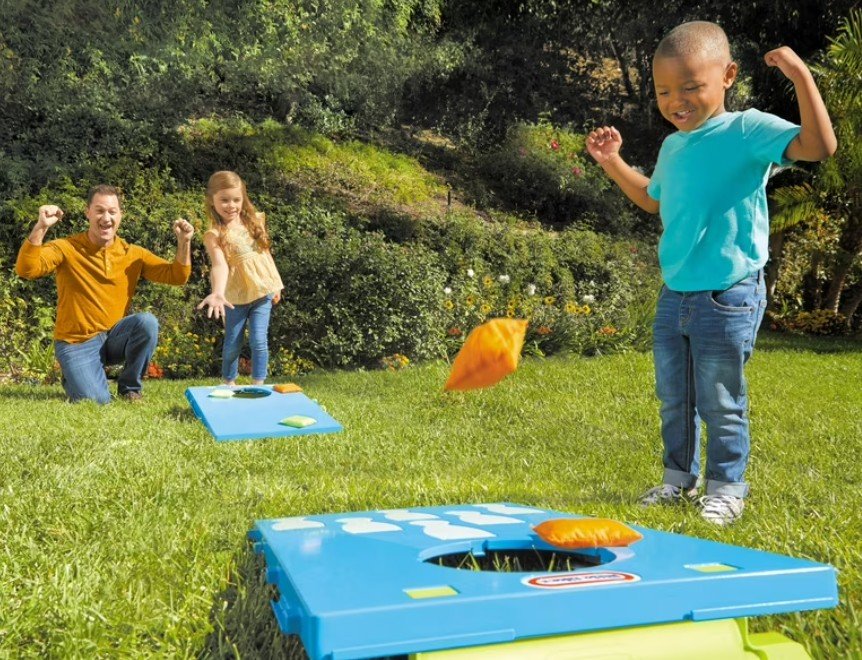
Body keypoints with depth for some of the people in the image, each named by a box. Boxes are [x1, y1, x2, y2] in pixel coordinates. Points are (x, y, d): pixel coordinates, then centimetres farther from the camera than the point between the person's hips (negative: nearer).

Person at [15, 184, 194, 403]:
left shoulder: (133, 254, 1)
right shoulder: (67, 248, -9)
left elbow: (176, 276, -1)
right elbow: (26, 270, -24)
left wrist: (184, 242, -18)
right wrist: (41, 228, -37)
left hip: (115, 336, 3)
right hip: (77, 343, -3)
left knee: (147, 322, -28)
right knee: (95, 401, -21)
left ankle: (129, 388, -6)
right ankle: (75, 376, 18)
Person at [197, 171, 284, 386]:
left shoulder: (254, 221, 0)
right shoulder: (214, 234, -15)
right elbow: (220, 265, -31)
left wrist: (275, 285, 15)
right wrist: (217, 293, -49)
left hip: (262, 292, 2)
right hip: (236, 296, -2)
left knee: (258, 341, -3)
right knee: (233, 344, 9)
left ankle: (258, 386, 9)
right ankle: (229, 384, 30)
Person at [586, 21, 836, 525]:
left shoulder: (747, 131, -12)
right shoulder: (672, 147, 10)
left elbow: (820, 146, -26)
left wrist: (802, 78, -31)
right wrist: (613, 162, 24)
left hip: (728, 297, -7)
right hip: (675, 295, 7)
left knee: (721, 402, 4)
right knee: (673, 398, 17)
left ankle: (728, 486, 22)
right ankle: (680, 477, 34)